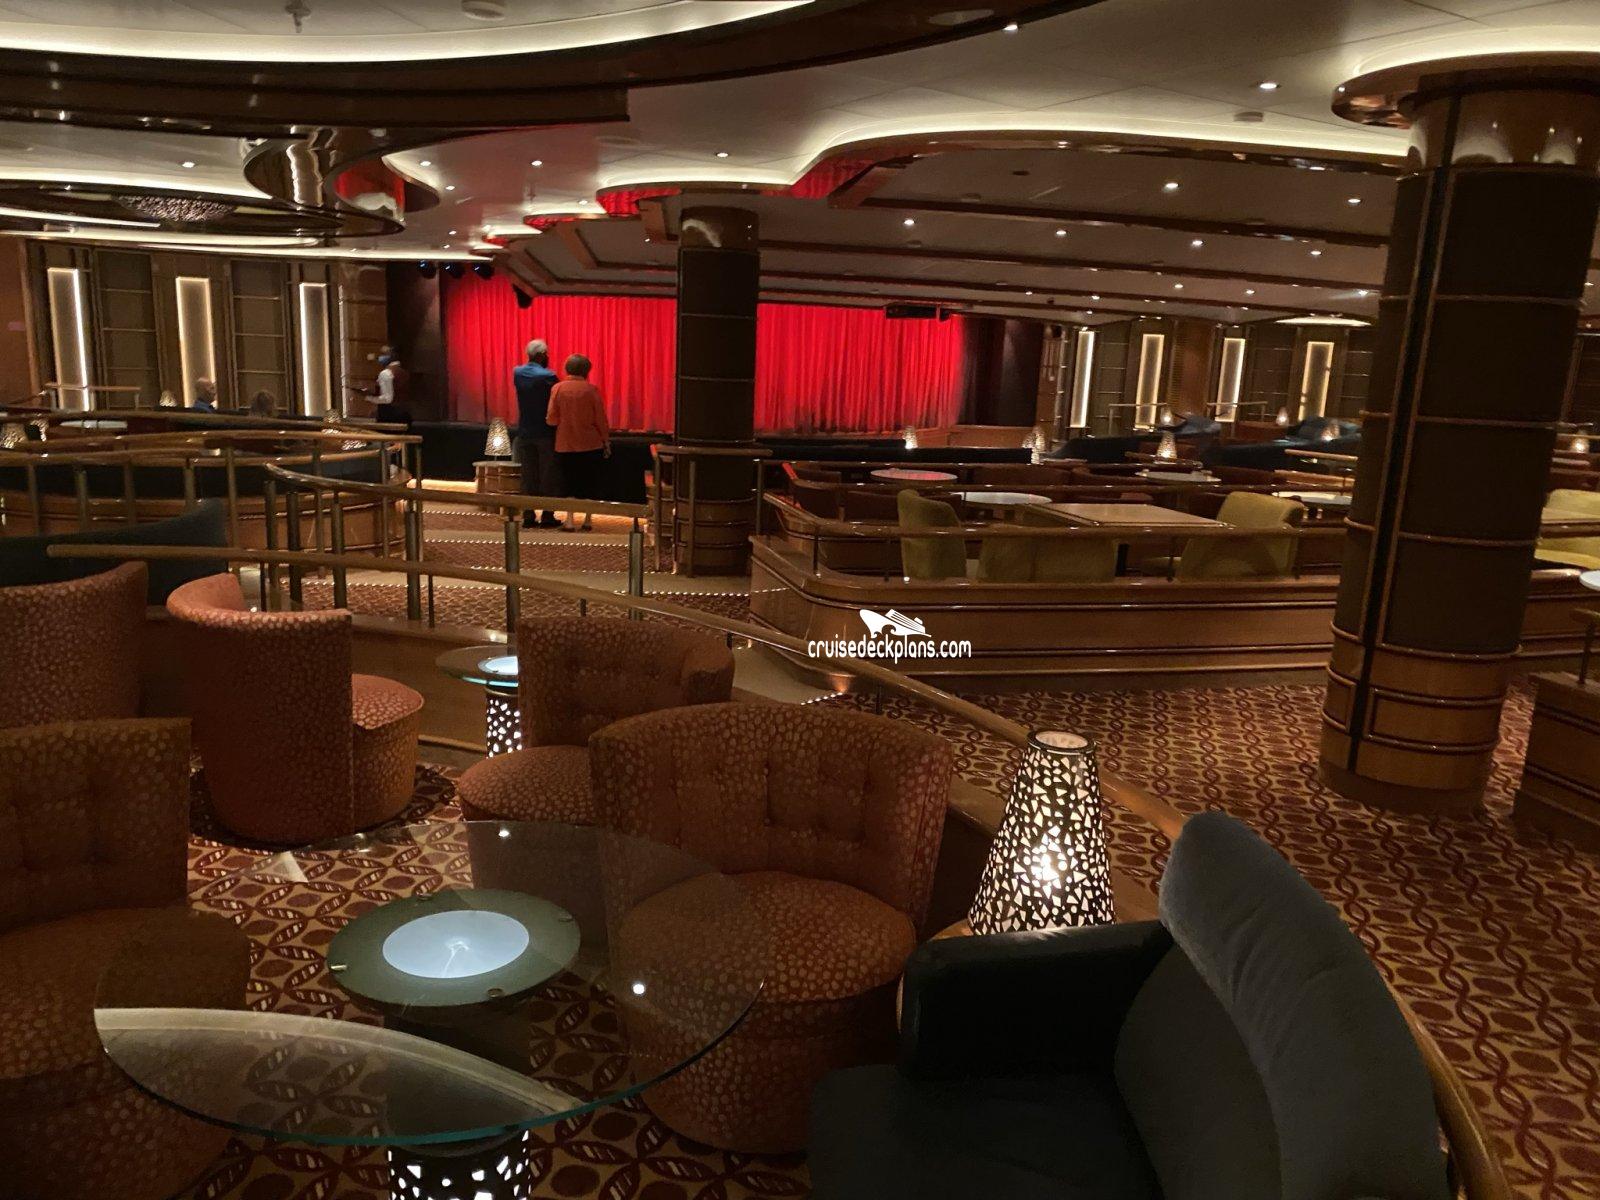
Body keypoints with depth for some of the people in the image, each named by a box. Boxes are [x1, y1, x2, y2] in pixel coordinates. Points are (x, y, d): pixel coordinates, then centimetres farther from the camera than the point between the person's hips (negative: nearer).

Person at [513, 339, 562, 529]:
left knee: (528, 476, 9)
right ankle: (547, 517, 5)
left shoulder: (517, 373, 1)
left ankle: (528, 517, 10)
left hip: (524, 432, 5)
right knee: (548, 477, 4)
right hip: (545, 433, -5)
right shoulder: (548, 376, -15)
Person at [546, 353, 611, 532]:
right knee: (590, 483, 11)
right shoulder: (591, 389, -7)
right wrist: (606, 442, 7)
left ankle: (569, 520, 5)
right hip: (590, 445, -1)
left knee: (570, 483, 11)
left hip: (565, 445, 1)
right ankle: (588, 520, 12)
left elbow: (552, 419, -6)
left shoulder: (558, 388, -4)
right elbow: (600, 419, -4)